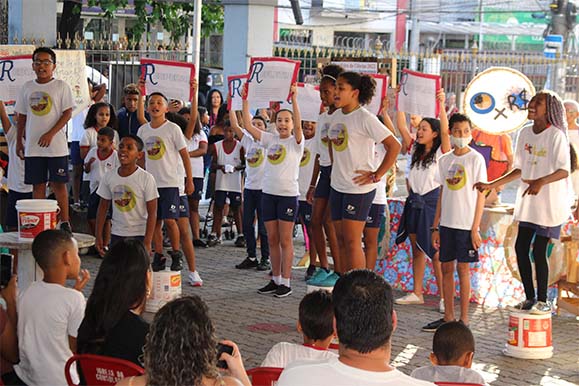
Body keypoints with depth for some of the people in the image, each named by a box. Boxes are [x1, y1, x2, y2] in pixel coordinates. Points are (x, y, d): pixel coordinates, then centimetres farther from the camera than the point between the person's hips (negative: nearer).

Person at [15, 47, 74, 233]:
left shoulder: (61, 86, -2)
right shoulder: (27, 87, 10)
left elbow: (68, 113, -7)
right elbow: (22, 115, 15)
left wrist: (51, 134, -16)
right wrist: (19, 141, 12)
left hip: (56, 145, -4)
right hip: (32, 146, 4)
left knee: (59, 183, -3)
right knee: (38, 184, 6)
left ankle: (65, 222, 2)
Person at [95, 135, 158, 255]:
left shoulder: (146, 178, -12)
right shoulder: (109, 177, 0)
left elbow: (152, 213, -12)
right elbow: (103, 207, 9)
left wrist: (147, 242, -17)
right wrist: (98, 236, 5)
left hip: (139, 236, -4)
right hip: (116, 235, 4)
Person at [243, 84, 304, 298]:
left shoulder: (296, 142, -2)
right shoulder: (270, 140, 10)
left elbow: (298, 124, -22)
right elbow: (248, 125, 5)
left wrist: (293, 99, -29)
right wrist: (245, 100, -2)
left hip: (288, 194, -5)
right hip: (268, 193, 5)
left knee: (285, 240, -2)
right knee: (272, 240, 9)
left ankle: (285, 282, 2)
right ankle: (275, 279, 17)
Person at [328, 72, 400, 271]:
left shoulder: (365, 118, -14)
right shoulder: (335, 117, 9)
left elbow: (394, 146, -17)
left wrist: (376, 176, -16)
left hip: (359, 188, -8)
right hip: (337, 186, 8)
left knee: (352, 241, -7)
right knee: (341, 240, 10)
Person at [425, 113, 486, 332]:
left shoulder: (475, 159, -5)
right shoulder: (444, 160, 10)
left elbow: (480, 195, -6)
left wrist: (475, 228, -11)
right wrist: (435, 227, 10)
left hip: (466, 223, -5)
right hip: (447, 223, 5)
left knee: (463, 268, -1)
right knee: (446, 267, 7)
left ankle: (464, 319, 6)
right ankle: (448, 317, 15)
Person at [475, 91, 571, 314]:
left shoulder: (556, 135, -13)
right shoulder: (525, 133, 7)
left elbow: (564, 171, -18)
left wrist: (541, 182, -34)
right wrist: (491, 185, 10)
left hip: (550, 202, -7)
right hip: (528, 201, 7)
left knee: (539, 250, -5)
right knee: (521, 247, 6)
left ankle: (542, 301, 9)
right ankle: (530, 298, 19)